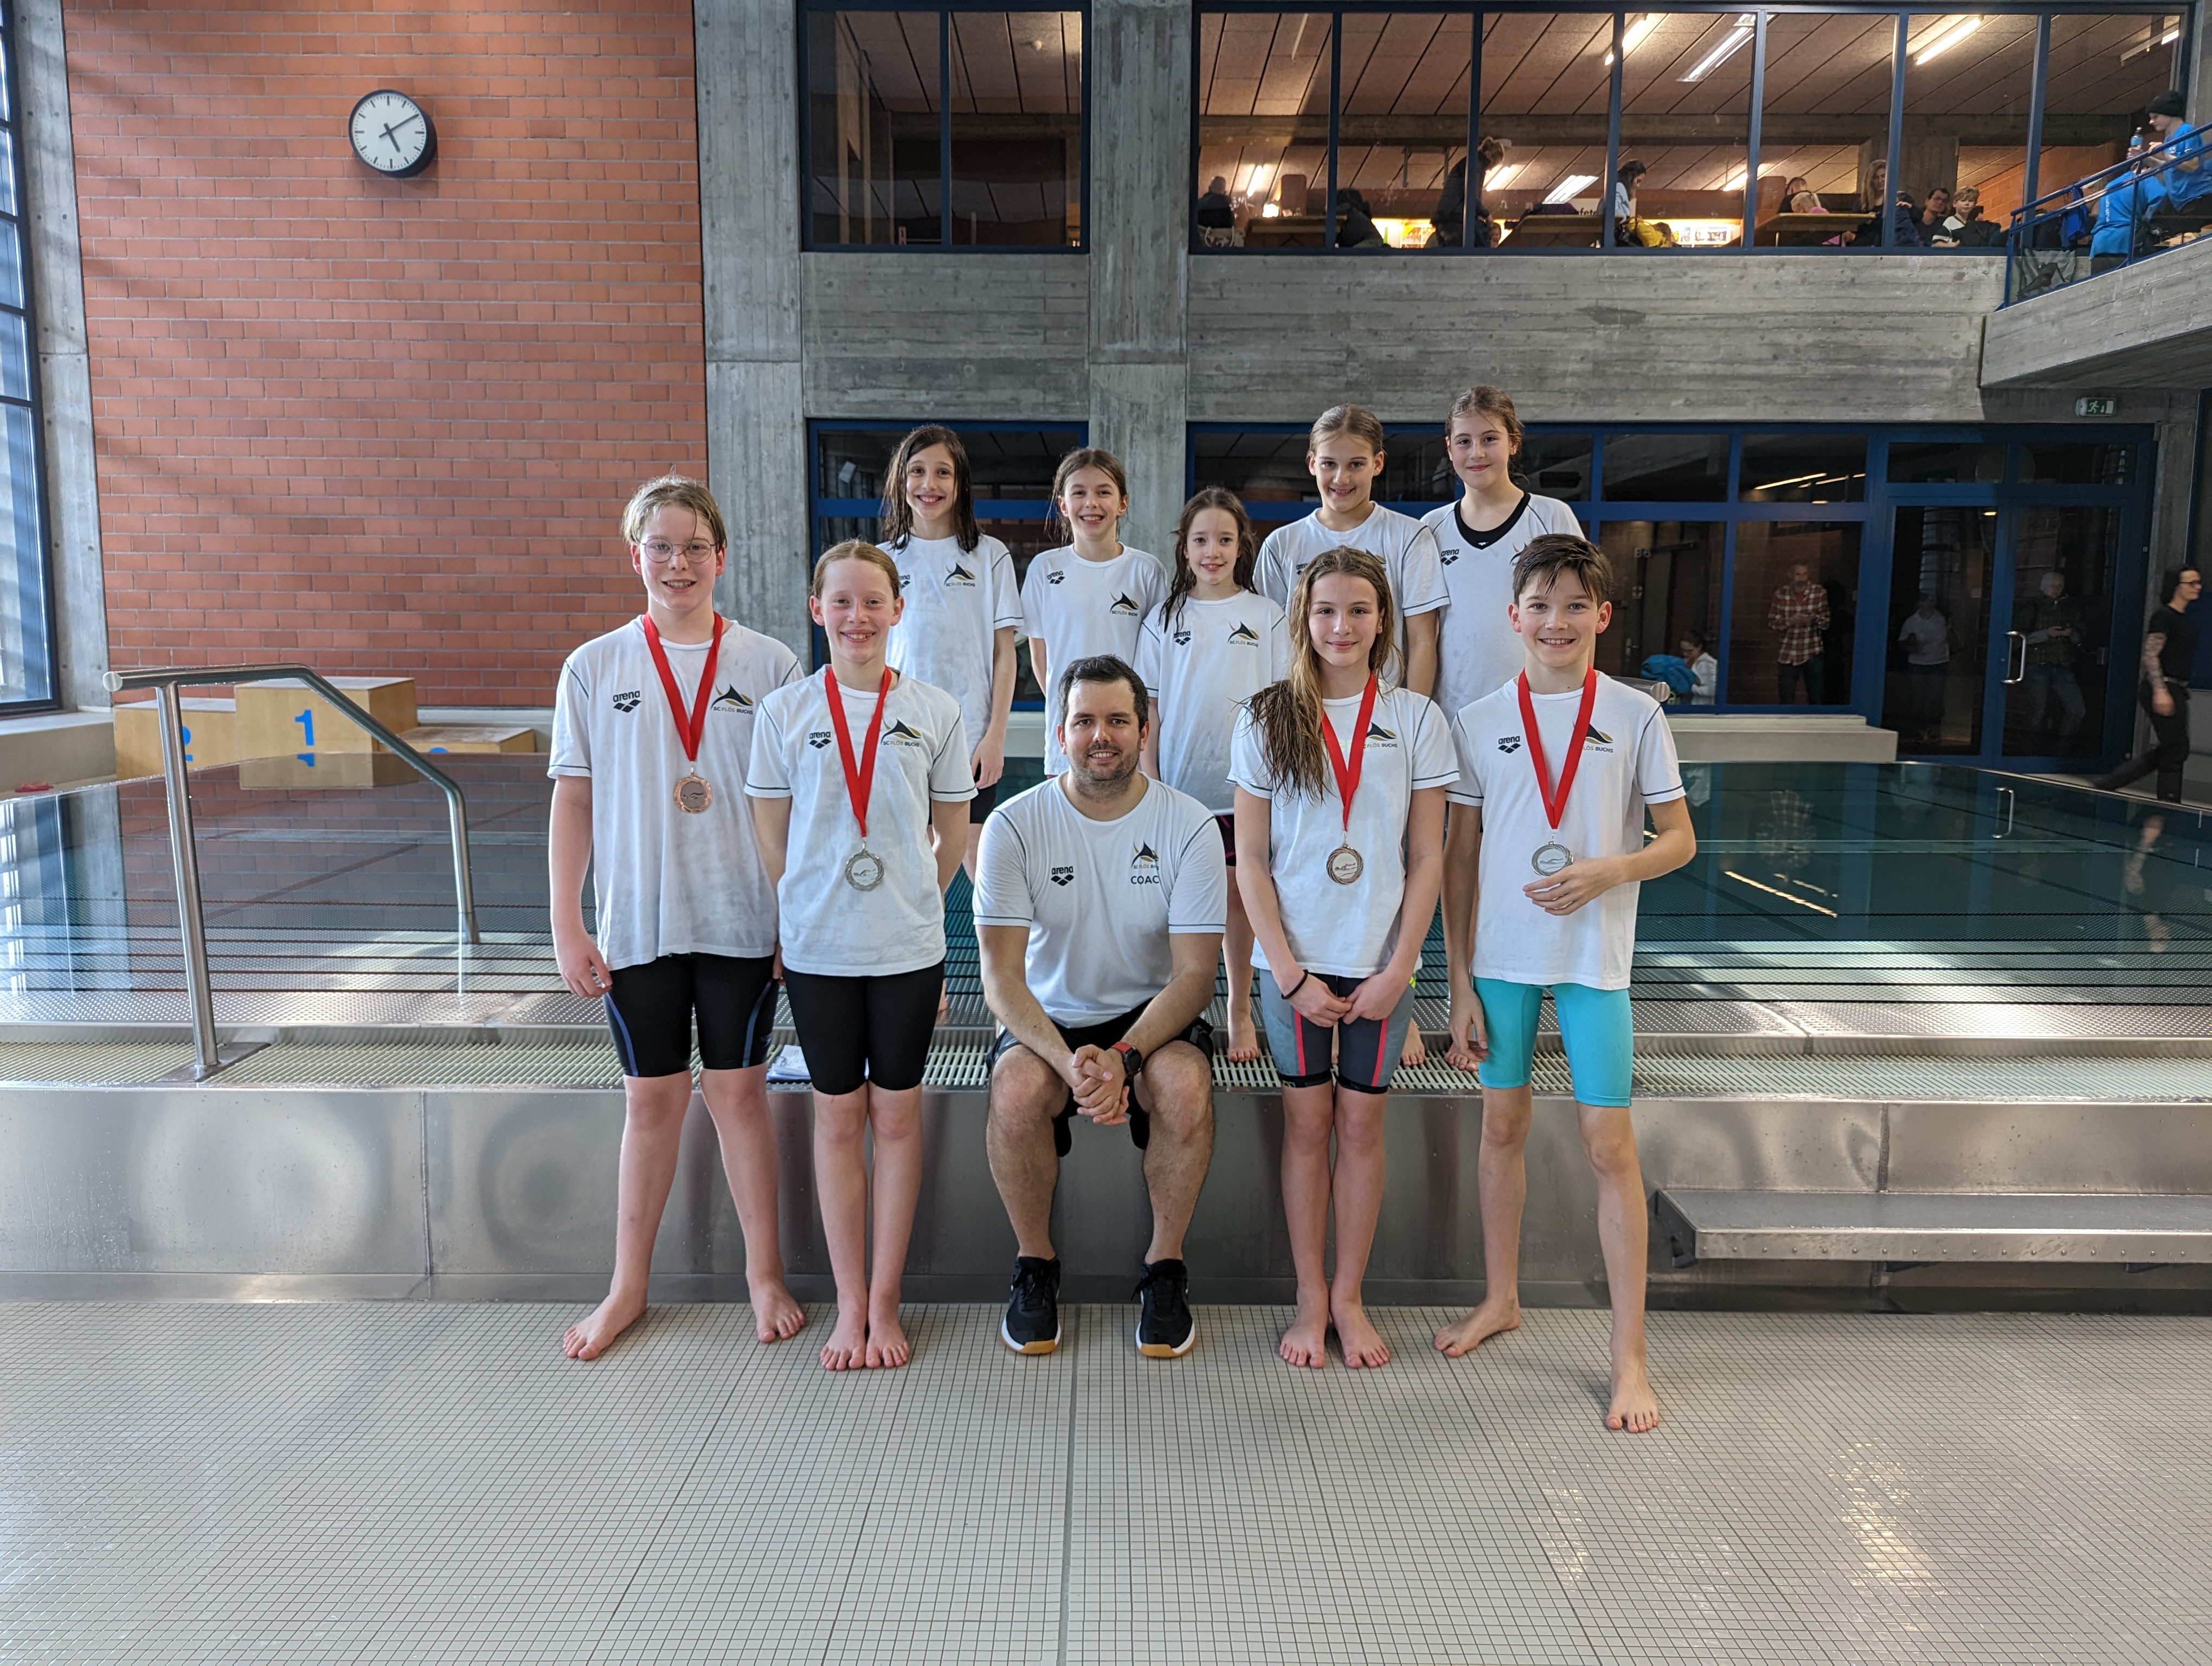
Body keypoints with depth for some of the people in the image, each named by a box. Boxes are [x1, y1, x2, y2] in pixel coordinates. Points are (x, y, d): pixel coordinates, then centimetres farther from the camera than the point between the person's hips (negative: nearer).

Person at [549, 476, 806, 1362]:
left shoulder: (769, 664, 0)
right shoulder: (594, 667, 2)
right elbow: (573, 801, 3)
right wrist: (566, 929, -1)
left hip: (741, 920, -1)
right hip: (637, 922, 1)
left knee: (739, 1090, 7)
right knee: (651, 1098, 10)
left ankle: (765, 1274, 23)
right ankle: (628, 1287, 26)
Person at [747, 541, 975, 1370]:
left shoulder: (935, 712, -1)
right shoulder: (784, 713, -1)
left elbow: (954, 837, 7)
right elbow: (771, 840, 4)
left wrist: (904, 899, 7)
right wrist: (818, 905, 4)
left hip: (908, 948, 0)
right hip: (816, 948, 0)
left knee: (897, 1116, 8)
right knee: (839, 1118, 9)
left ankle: (884, 1302, 21)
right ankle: (851, 1304, 21)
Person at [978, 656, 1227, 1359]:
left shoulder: (1188, 825, -9)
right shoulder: (1014, 825, -9)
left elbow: (1194, 974, -11)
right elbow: (1002, 976, -13)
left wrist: (1124, 1057, -28)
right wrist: (1069, 1062, -30)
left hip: (1153, 1016, 0)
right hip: (1049, 1019, 0)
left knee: (1185, 1083, -32)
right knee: (1016, 1090, -31)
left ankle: (1165, 1267, -6)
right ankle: (1035, 1264, -3)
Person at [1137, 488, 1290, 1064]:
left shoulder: (1265, 616, 3)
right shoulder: (1166, 618, 6)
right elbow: (1150, 706, 6)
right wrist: (1149, 778, 1)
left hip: (1244, 784, -1)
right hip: (1179, 783, 1)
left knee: (1238, 896, 6)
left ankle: (1240, 1010, 21)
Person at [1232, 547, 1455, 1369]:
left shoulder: (1417, 718, 1)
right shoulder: (1265, 719, 0)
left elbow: (1426, 859, 1)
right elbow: (1252, 860, -2)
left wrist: (1399, 969, -7)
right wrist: (1290, 973, -8)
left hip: (1381, 962, 0)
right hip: (1295, 961, 0)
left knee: (1361, 1122, 6)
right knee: (1306, 1121, 6)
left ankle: (1349, 1296, 20)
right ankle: (1310, 1298, 18)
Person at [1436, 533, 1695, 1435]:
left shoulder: (1635, 715, -1)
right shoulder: (1480, 722, 2)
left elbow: (1679, 838, 3)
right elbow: (1460, 859, 4)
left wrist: (1610, 870, -17)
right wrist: (1459, 981, 1)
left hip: (1595, 957, -2)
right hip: (1502, 954, 2)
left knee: (1609, 1142, -1)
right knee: (1503, 1124, 12)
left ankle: (1629, 1353, 10)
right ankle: (1501, 1298, 32)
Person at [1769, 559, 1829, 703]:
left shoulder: (1819, 593, -3)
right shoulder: (1781, 593, 0)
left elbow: (1826, 622, 0)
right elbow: (1771, 623, 0)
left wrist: (1816, 618, -22)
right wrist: (1789, 621, -18)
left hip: (1811, 653, -1)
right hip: (1787, 654, 1)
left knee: (1815, 698, 5)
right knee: (1786, 699, 8)